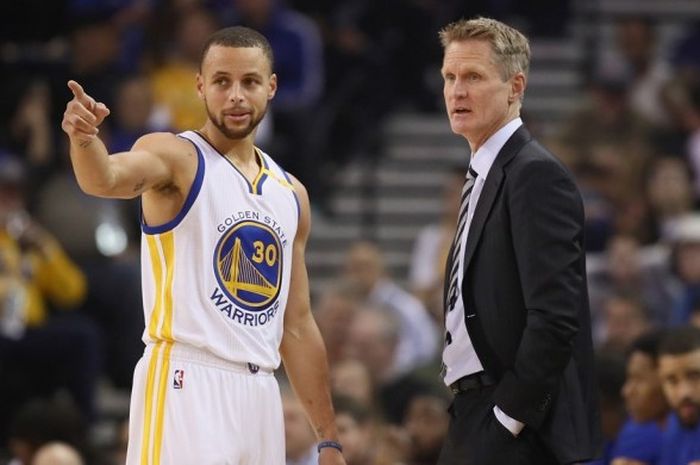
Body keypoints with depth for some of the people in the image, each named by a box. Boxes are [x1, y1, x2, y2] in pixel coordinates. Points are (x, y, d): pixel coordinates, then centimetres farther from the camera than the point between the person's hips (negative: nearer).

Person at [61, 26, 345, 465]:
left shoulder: (291, 194, 16)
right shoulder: (176, 157, -2)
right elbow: (107, 178, -25)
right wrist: (84, 138, -48)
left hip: (258, 392, 7)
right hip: (185, 382, -6)